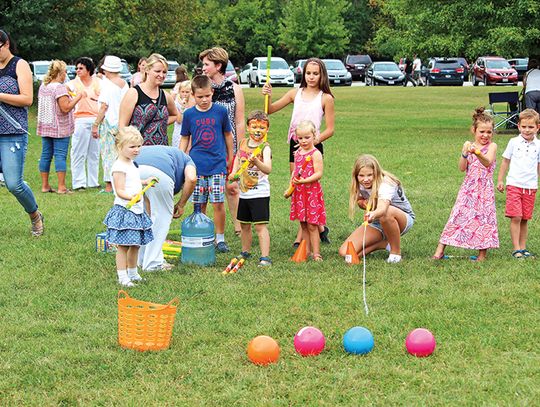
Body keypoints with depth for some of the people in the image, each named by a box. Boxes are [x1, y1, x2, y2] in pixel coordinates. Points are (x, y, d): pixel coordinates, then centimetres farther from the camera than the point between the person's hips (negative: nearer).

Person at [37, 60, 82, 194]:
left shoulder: (43, 86, 11)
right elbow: (66, 108, -20)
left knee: (46, 155, 9)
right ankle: (61, 187, -7)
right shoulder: (60, 87, -15)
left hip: (44, 127, 8)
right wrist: (78, 97, -11)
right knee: (60, 156, -6)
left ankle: (45, 185, 13)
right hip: (59, 128, -8)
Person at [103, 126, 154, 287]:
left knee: (135, 245, 16)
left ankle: (133, 273, 29)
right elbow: (120, 191, -21)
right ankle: (122, 276, 2)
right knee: (123, 246, -4)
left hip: (137, 210, 9)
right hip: (124, 210, -9)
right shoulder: (119, 167, -16)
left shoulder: (131, 164, 14)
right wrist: (132, 197, -37)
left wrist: (145, 182, 37)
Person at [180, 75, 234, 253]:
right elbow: (185, 138, 12)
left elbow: (228, 135, 12)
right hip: (196, 165, 1)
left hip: (217, 165, -1)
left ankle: (220, 238, 8)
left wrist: (230, 157, 18)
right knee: (199, 205, 5)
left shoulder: (220, 111, 0)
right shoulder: (189, 114, 2)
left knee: (218, 203, -5)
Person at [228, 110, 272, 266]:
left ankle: (265, 257, -9)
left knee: (260, 225, -10)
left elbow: (268, 169, -31)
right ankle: (245, 252, 34)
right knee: (244, 224, 18)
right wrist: (233, 172, 7)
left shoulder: (265, 148, -15)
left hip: (260, 193, -6)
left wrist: (256, 162, -48)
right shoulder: (243, 143, 3)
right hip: (244, 193, 7)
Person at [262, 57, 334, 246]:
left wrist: (313, 141, -17)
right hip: (294, 145, 5)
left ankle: (301, 236, -2)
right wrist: (268, 96, -12)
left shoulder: (326, 98, -3)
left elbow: (330, 130, -4)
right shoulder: (296, 93, 8)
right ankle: (319, 227, 24)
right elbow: (270, 110, 8)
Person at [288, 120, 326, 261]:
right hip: (299, 192, 7)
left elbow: (319, 174, -15)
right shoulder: (297, 153, 12)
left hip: (312, 191, -7)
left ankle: (316, 253, -2)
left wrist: (304, 180, -25)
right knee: (303, 225, 11)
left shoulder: (315, 154, -10)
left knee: (312, 225, -6)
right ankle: (306, 251, 18)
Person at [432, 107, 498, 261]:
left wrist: (477, 152, -39)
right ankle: (440, 251, -1)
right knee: (458, 215, -1)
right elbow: (462, 168, -3)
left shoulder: (492, 146, -2)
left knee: (484, 217, 0)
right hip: (468, 188, 2)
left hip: (485, 189, -2)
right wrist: (465, 153, -18)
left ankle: (482, 254, 10)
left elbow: (487, 162, -22)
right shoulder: (469, 146, 6)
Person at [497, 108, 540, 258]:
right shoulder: (514, 142, 0)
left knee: (525, 219, 8)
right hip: (514, 185, -2)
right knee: (515, 217, -8)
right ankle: (516, 249, -5)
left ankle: (523, 247, 16)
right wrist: (500, 180, 8)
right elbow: (505, 162, 8)